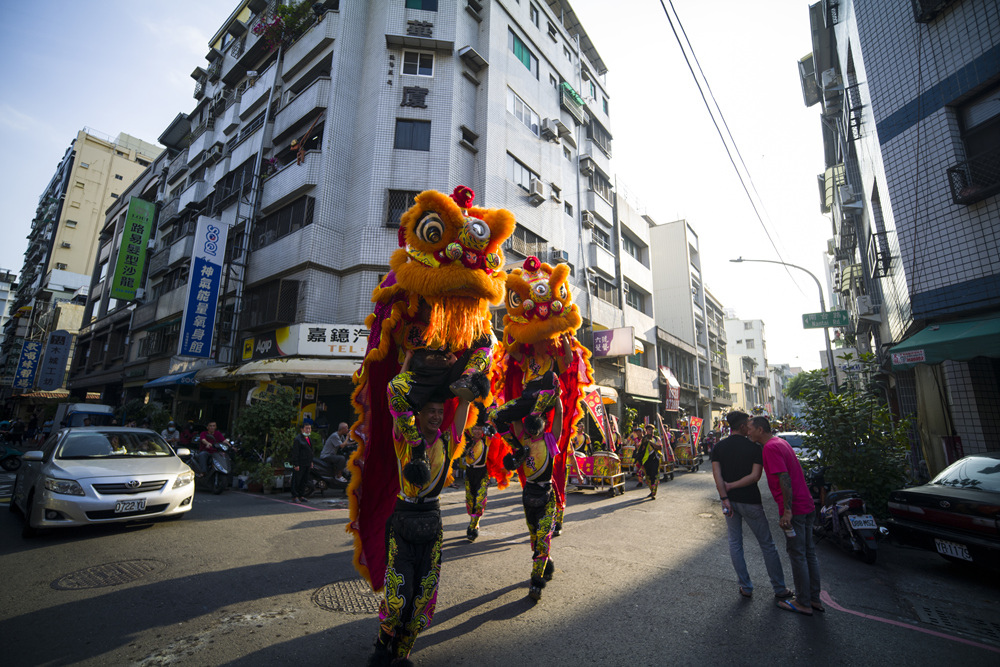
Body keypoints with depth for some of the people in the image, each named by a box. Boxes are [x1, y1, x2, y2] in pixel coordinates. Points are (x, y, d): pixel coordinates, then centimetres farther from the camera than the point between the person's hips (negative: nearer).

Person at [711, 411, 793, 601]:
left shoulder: (718, 448, -2)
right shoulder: (754, 447, -9)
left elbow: (717, 473, -11)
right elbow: (755, 476, -17)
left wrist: (725, 498, -13)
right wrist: (731, 486, -12)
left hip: (730, 501, 3)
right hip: (749, 501, -3)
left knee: (735, 544, 13)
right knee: (767, 545, 12)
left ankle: (746, 587, 20)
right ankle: (780, 589, 23)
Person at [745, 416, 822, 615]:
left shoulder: (771, 448, -18)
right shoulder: (781, 442, 12)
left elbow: (784, 479, -24)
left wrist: (787, 511, -23)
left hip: (794, 510, -10)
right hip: (807, 506, 10)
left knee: (797, 555, 3)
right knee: (809, 553, 17)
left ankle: (803, 603, 14)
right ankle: (814, 599, 28)